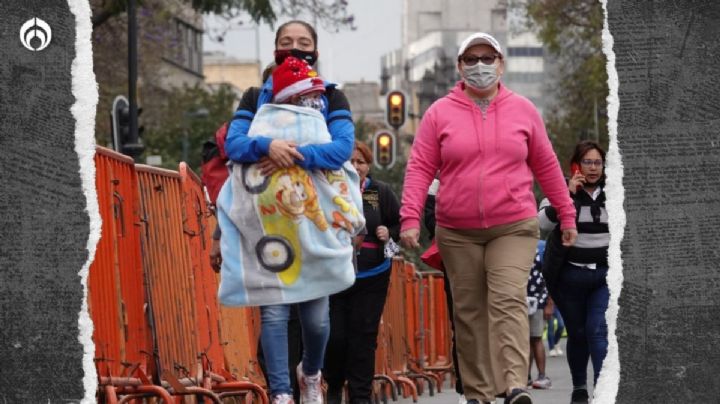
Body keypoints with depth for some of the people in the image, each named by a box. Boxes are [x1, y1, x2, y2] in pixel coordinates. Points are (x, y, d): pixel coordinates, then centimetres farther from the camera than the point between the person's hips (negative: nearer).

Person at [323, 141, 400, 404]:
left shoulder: (381, 192, 1)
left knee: (363, 337, 3)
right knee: (334, 336, -2)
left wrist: (390, 233, -9)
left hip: (372, 277, 1)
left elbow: (400, 223, 12)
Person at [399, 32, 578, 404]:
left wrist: (566, 214, 15)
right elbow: (420, 168, 1)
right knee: (468, 311, 5)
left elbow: (546, 166, 13)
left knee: (508, 301, -16)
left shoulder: (523, 110, 6)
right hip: (457, 232, 1)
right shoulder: (440, 113, 3)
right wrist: (410, 218, -10)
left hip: (514, 227, -1)